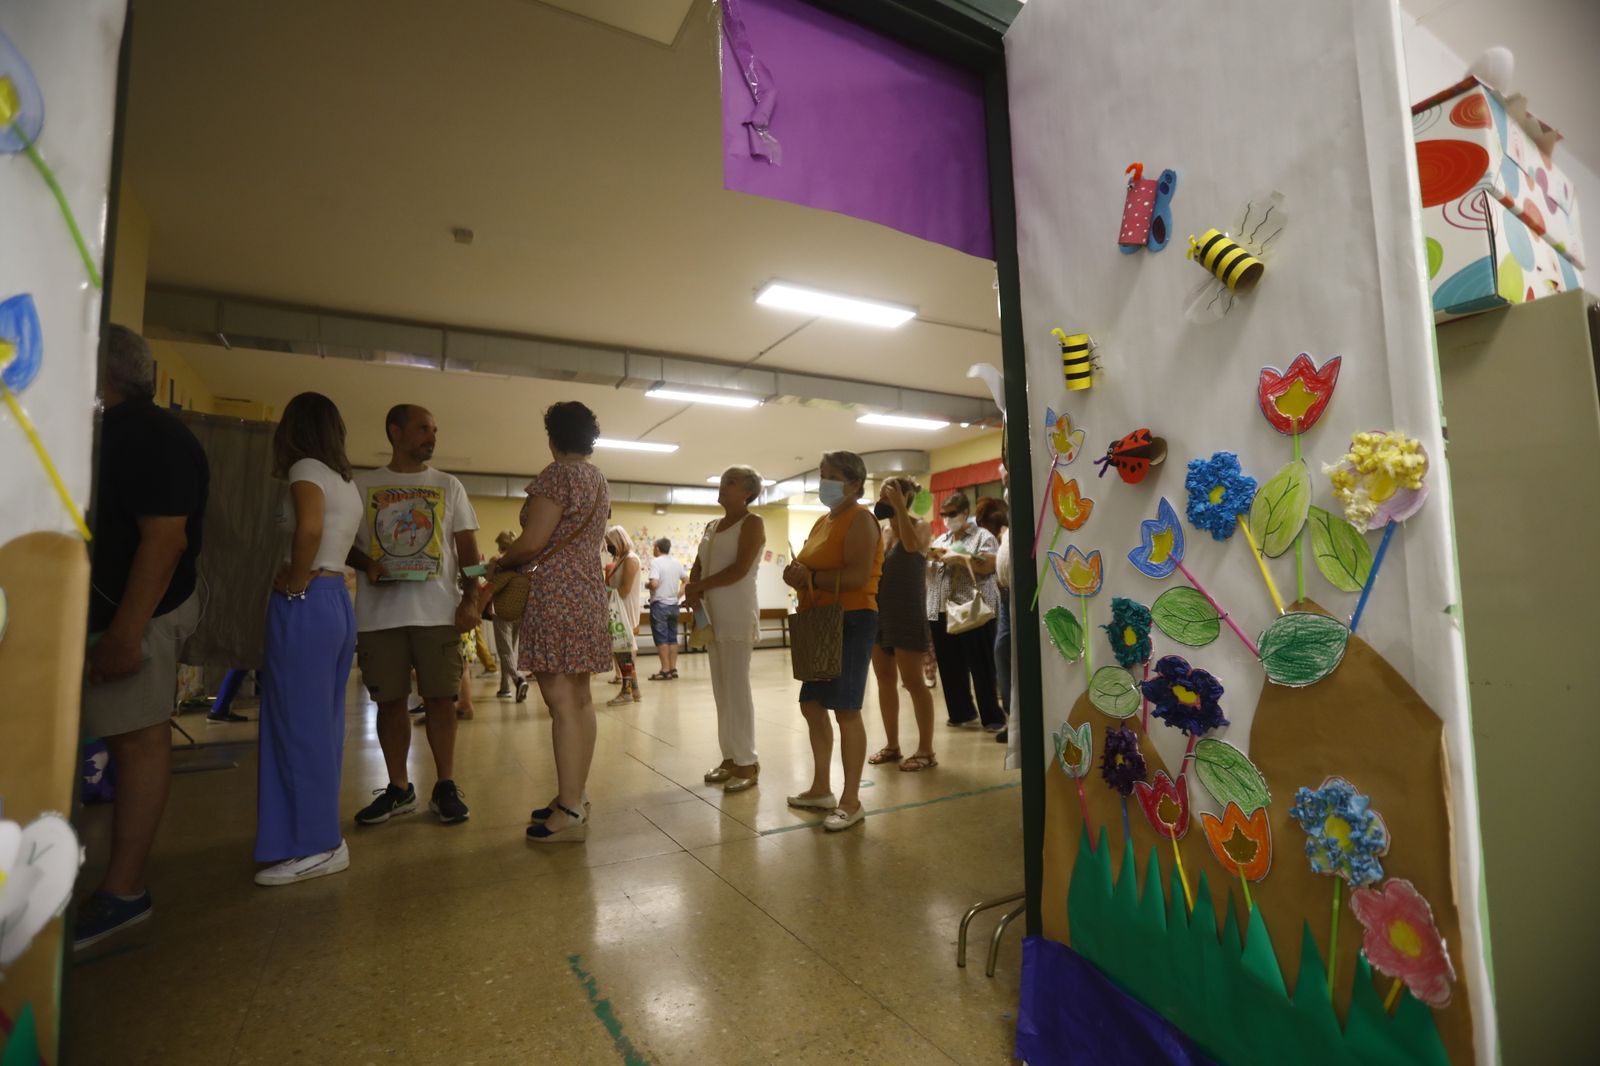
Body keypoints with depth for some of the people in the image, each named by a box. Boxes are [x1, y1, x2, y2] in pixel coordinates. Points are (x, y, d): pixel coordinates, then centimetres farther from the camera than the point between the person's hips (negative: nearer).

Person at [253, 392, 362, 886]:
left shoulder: (307, 469, -7)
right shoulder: (346, 481, 17)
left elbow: (309, 529, -25)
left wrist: (295, 585, -14)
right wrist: (307, 580, 8)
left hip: (306, 604, -8)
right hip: (338, 601, 8)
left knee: (299, 725, -1)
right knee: (322, 724, 13)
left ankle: (317, 845, 7)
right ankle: (322, 835, 22)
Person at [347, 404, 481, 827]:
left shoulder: (448, 486, 10)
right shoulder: (363, 484, 9)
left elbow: (467, 547, 7)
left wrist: (470, 599, -4)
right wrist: (367, 564, -10)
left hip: (438, 612, -1)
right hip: (379, 614, 1)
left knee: (439, 698, 0)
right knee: (389, 701, 7)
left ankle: (445, 787, 12)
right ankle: (398, 788, 21)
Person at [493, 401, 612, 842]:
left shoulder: (557, 474, -10)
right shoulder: (598, 479, 16)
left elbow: (532, 543, -16)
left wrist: (500, 562, 4)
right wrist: (517, 550, 19)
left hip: (556, 595, -9)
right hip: (589, 590, 9)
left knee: (562, 702, -7)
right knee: (579, 698, 12)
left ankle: (570, 813, -3)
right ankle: (576, 795, 21)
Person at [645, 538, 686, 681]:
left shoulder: (655, 562, -12)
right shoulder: (677, 563, 9)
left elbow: (654, 584, -23)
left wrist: (646, 585, -3)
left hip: (659, 604, -6)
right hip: (673, 604, 6)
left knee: (661, 638, -1)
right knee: (672, 637, 10)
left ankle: (665, 670, -2)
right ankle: (673, 669, 11)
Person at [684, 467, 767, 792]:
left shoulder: (752, 522, -4)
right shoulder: (712, 527, 18)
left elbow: (739, 569, -16)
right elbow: (697, 567, 15)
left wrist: (697, 587, -7)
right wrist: (693, 592, -7)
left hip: (738, 615, -8)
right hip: (712, 615, 8)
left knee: (737, 688, -7)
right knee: (721, 688, 9)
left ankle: (747, 762, 0)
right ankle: (730, 757, 17)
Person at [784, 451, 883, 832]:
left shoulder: (859, 519, -10)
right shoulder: (823, 521, 17)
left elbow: (858, 575, -24)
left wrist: (810, 577, -19)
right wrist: (798, 576, -1)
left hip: (851, 622, -10)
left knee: (846, 710, -5)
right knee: (811, 705, 14)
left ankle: (851, 801, 6)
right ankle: (821, 788, 28)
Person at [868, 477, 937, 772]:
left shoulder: (921, 526, -4)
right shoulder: (882, 530, 12)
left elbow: (912, 545, -27)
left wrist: (899, 507, -23)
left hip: (907, 614, -7)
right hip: (880, 613, 7)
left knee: (913, 682, -4)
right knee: (885, 680, 10)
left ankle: (926, 750, 6)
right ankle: (892, 744, 21)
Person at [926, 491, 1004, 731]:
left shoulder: (983, 536, 1)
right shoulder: (941, 540, 20)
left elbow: (989, 565, -14)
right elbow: (927, 569, 20)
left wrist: (958, 558, -15)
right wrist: (931, 557, 0)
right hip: (940, 611, 6)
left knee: (982, 666, -2)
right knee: (950, 667, 9)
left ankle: (993, 716, 6)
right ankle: (962, 713, 21)